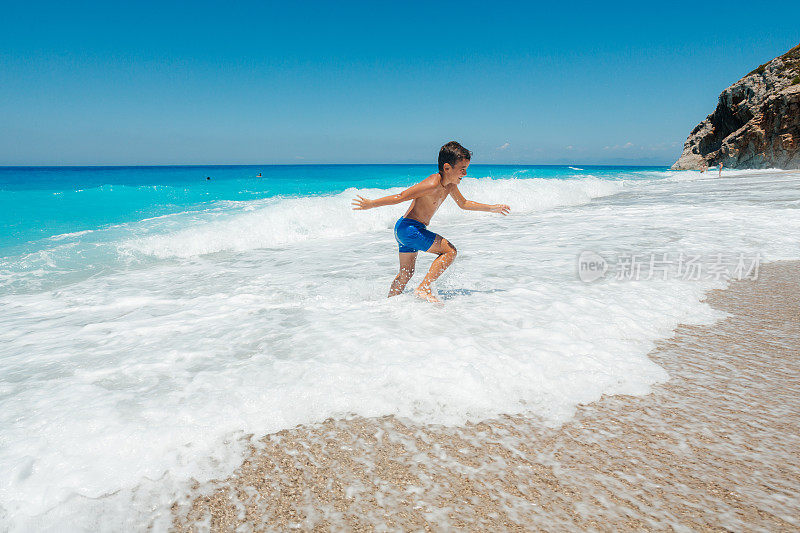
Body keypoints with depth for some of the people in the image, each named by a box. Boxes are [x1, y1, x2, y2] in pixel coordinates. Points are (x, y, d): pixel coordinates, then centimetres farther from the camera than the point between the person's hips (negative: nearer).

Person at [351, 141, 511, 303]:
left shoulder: (450, 185, 7)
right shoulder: (432, 184, -23)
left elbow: (464, 204, 24)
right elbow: (400, 197, -21)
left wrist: (491, 208, 25)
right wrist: (371, 204, -17)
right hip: (409, 228, -10)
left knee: (406, 274, 17)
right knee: (450, 250, -10)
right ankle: (423, 289, -10)